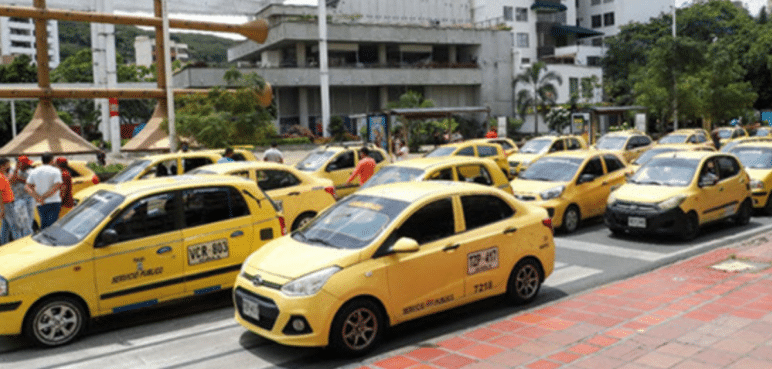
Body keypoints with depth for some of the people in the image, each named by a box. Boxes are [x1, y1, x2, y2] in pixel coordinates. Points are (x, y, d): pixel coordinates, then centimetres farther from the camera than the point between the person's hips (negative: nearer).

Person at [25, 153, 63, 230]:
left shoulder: (34, 172, 10)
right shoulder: (56, 171, -3)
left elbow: (27, 187, 1)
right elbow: (57, 186, -15)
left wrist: (37, 198, -10)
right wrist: (44, 197, -11)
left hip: (41, 205, 4)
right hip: (54, 203, -4)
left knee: (43, 225, 12)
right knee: (52, 225, -6)